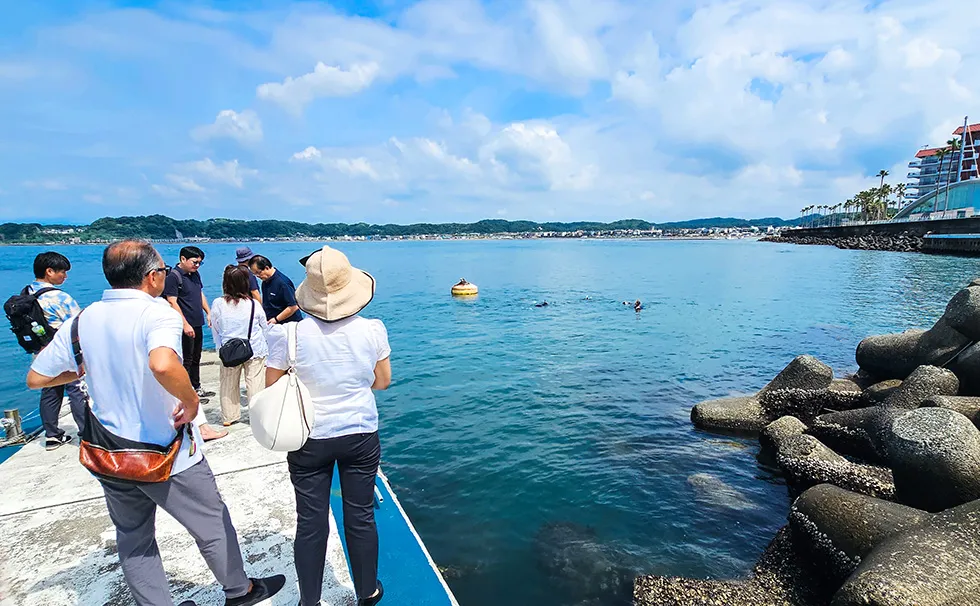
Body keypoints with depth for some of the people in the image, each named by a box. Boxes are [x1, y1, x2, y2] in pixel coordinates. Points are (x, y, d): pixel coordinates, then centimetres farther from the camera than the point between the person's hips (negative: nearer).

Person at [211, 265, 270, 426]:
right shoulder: (253, 304, -11)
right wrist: (262, 344, 21)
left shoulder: (218, 304, -9)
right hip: (255, 351, -1)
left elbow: (215, 330, 3)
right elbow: (265, 328, 3)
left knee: (229, 384, 15)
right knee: (256, 383, 6)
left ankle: (229, 416, 25)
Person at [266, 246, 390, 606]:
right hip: (361, 437, 1)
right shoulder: (372, 330, -14)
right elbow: (383, 381, -1)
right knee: (361, 517, 17)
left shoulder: (287, 334, -16)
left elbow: (272, 390, -5)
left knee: (311, 523, 16)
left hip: (309, 441, 0)